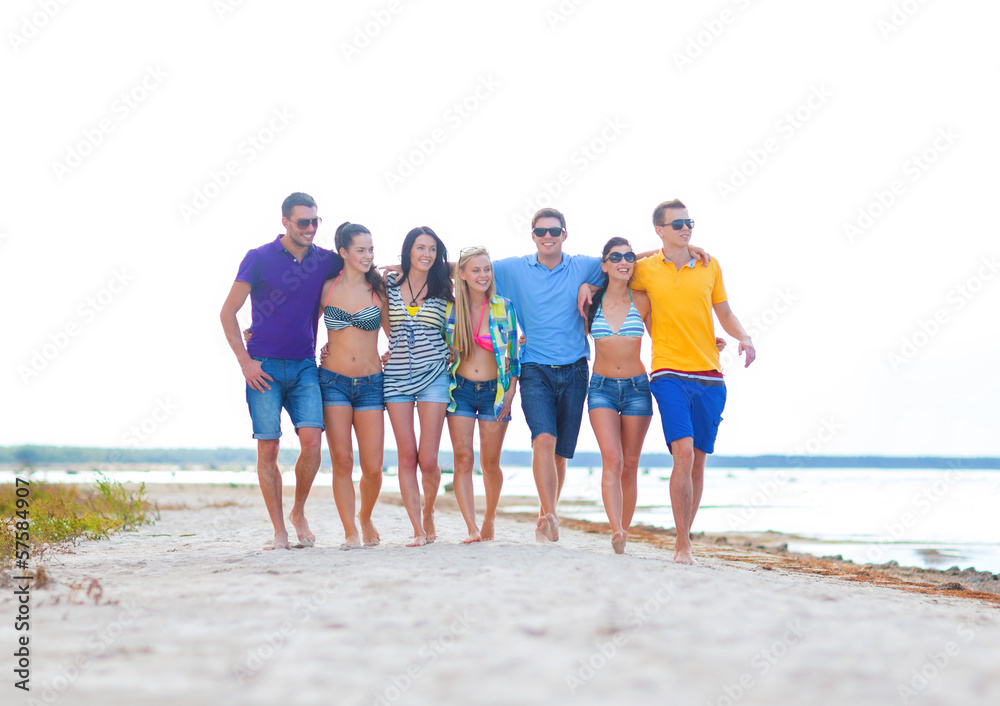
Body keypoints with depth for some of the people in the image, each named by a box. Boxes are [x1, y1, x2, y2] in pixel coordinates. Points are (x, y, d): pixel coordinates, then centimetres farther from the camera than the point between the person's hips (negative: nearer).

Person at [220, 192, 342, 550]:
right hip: (264, 366, -2)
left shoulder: (326, 261, 7)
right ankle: (279, 532, 5)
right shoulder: (259, 258, -2)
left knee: (312, 440, -12)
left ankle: (299, 513, 11)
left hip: (304, 366, 2)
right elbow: (228, 312, 0)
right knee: (268, 448, -3)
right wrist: (244, 360, -7)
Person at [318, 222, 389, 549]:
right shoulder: (328, 287, 3)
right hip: (333, 381, -1)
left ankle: (365, 517, 26)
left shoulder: (378, 290, 5)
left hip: (370, 383, 1)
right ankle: (351, 532, 2)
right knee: (342, 462, -7)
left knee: (373, 467, -3)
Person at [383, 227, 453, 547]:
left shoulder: (443, 289, 5)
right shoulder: (389, 284, 6)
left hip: (433, 376, -1)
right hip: (396, 377, 1)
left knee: (428, 460, -6)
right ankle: (418, 531, 4)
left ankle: (428, 513, 21)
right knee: (407, 457, -3)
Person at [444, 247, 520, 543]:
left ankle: (490, 515, 29)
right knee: (463, 459, -8)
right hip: (461, 388, 0)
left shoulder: (504, 307, 0)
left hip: (494, 390, 0)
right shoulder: (450, 308, 0)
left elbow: (514, 351, 4)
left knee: (490, 463, 5)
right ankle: (472, 528, -8)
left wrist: (511, 390, 0)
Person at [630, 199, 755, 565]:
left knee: (698, 460, 7)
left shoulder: (710, 266, 10)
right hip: (670, 373, -3)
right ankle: (683, 544, -11)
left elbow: (724, 312, 19)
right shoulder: (645, 270, 3)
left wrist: (743, 338, 2)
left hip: (709, 375, 3)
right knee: (683, 452, -18)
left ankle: (683, 539, 21)